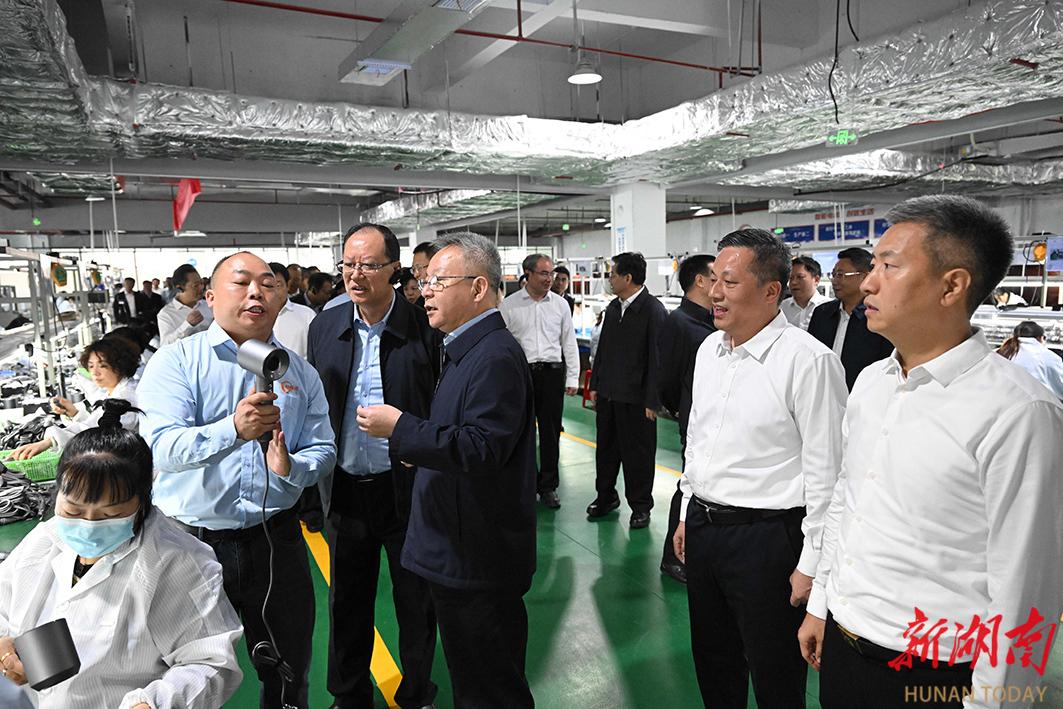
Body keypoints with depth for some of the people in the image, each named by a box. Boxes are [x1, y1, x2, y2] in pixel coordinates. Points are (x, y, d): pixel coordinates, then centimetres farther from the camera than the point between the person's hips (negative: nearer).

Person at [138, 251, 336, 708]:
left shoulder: (301, 373, 4)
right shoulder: (175, 362, -5)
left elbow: (322, 451, 4)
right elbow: (160, 447, -18)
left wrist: (290, 469, -18)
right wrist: (233, 430, -35)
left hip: (275, 541, 2)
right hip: (192, 540, -2)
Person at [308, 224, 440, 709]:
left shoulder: (425, 327, -12)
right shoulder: (325, 327, 1)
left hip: (407, 489, -3)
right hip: (345, 489, 4)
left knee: (416, 603, 15)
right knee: (347, 602, 20)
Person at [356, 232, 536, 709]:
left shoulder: (496, 357, -22)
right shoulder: (465, 349, 12)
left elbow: (482, 449, -30)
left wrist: (401, 429, -24)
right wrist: (418, 448, 7)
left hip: (480, 559, -10)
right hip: (459, 553, 10)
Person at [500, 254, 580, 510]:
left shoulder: (560, 304, 6)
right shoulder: (509, 305, -1)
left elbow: (569, 342, 9)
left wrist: (573, 378, 5)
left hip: (552, 373, 2)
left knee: (551, 432, 7)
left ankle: (548, 486, 20)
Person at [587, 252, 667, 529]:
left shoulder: (654, 310, -14)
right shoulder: (613, 307, 9)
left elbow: (657, 358, -15)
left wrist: (652, 400, -16)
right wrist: (595, 384, 14)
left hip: (635, 398, -7)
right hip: (608, 393, 7)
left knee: (638, 454, 6)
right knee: (606, 447, 17)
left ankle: (640, 506, 22)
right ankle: (606, 497, 34)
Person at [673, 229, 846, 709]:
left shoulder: (807, 360, -18)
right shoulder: (709, 349, 6)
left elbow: (825, 471, -16)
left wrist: (811, 565, -12)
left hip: (764, 537, -7)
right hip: (703, 525, 7)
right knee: (712, 663, 23)